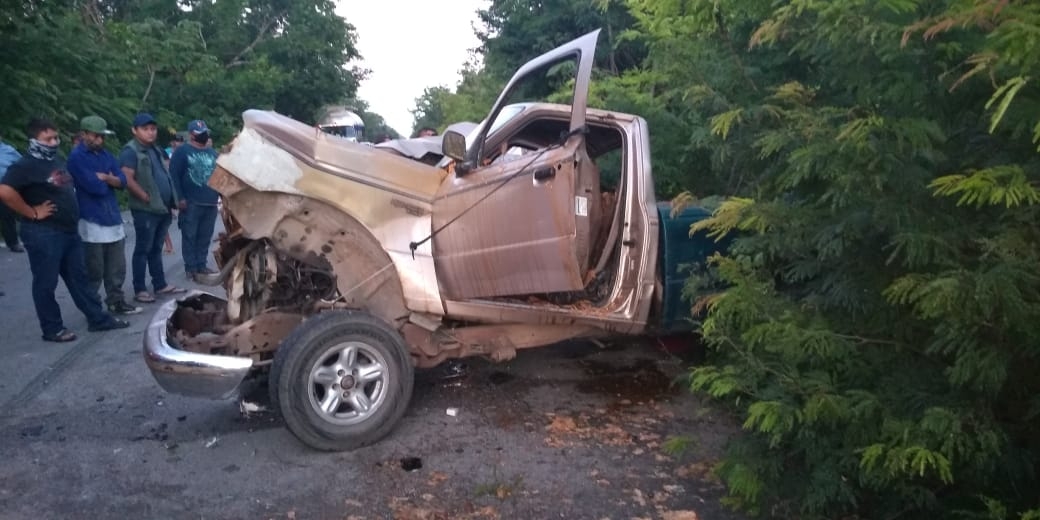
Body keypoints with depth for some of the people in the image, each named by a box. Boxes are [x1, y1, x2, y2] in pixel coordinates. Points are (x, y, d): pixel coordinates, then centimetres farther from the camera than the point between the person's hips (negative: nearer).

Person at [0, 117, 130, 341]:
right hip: (43, 234, -8)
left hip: (69, 230, 8)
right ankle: (52, 329, 12)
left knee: (78, 277, 13)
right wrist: (32, 213, -19)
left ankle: (98, 318, 20)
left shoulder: (58, 161, 13)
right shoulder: (26, 165, -14)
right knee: (46, 283, 3)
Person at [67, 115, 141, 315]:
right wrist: (111, 181, 0)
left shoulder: (105, 154, 14)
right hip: (92, 221, -7)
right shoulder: (76, 157, -9)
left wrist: (106, 178, -14)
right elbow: (94, 186, -19)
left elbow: (123, 181, 5)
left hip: (113, 218, 7)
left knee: (117, 268, 13)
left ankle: (116, 302, 24)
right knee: (95, 271, 1)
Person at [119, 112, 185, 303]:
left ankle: (160, 284, 22)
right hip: (146, 209, -8)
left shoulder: (155, 149, 17)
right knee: (143, 250, -1)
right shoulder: (130, 151, -10)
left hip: (163, 208, 8)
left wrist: (170, 202, 17)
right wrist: (146, 197, -17)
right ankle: (140, 289, 6)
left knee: (156, 249, 15)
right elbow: (128, 179, -20)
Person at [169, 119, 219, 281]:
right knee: (190, 236, -1)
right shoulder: (182, 151, 0)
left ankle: (201, 265, 18)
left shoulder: (212, 152, 16)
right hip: (191, 203, -5)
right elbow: (174, 175, -5)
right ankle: (191, 268, 5)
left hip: (211, 203, 5)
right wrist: (180, 198, -12)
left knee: (205, 237, 9)